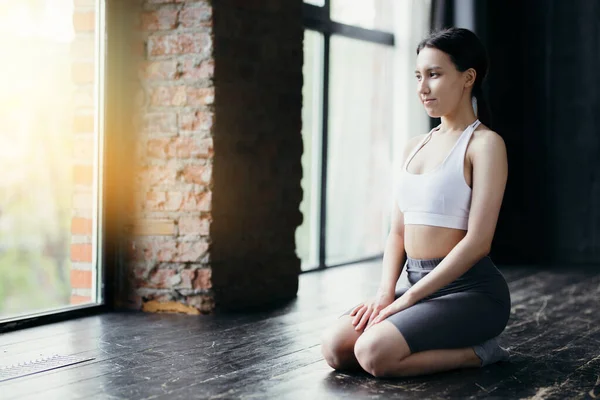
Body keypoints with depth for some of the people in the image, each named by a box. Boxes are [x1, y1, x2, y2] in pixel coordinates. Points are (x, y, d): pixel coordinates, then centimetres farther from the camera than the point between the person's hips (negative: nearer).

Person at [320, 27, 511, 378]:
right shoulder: (415, 147, 14)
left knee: (374, 353, -27)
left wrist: (407, 299, -17)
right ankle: (445, 343, 5)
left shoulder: (485, 144, -9)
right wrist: (385, 293, -5)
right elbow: (398, 232, 13)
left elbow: (478, 242, -17)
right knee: (335, 347, -13)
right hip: (421, 287, 7)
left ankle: (477, 352, -4)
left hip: (471, 290, -7)